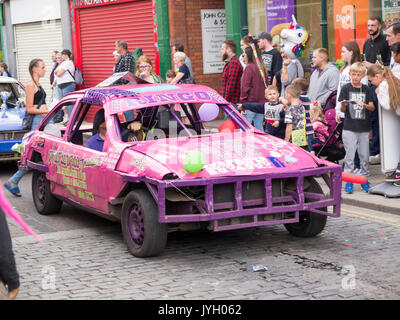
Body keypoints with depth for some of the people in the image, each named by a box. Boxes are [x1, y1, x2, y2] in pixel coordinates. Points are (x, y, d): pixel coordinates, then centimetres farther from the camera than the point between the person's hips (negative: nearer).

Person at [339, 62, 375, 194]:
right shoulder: (346, 88, 1)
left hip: (364, 128, 2)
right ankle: (348, 181, 5)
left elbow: (372, 107, 3)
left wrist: (365, 105, -17)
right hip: (349, 128, -2)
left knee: (364, 156, 6)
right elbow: (342, 110, -1)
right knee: (349, 156, -2)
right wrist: (344, 105, -23)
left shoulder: (366, 89, 8)